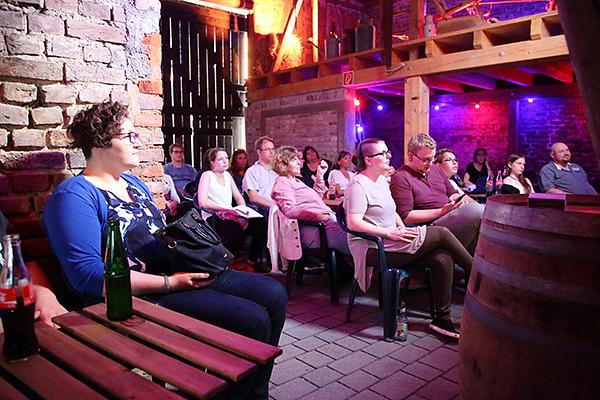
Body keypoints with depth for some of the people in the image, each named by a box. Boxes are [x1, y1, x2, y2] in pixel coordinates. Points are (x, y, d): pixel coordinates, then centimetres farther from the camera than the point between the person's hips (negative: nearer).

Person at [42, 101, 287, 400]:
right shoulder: (74, 196, -11)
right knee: (252, 320, -22)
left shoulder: (133, 183, 18)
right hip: (143, 297, -9)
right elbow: (88, 275, -21)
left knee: (273, 294, 2)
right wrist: (170, 283, -22)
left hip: (181, 274, 9)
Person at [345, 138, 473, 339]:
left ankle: (442, 318, -3)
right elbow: (354, 223, -22)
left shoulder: (382, 180, 18)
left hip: (391, 244, 9)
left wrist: (402, 228, 5)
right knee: (441, 233, -15)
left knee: (443, 259, -12)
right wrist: (390, 233, -24)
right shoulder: (358, 185, -12)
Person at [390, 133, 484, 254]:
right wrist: (442, 211, -17)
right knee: (475, 210, -28)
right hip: (433, 225, -8)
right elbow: (406, 217, -15)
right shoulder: (400, 178, -8)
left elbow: (453, 193, 28)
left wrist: (455, 198, 1)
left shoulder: (436, 169, 18)